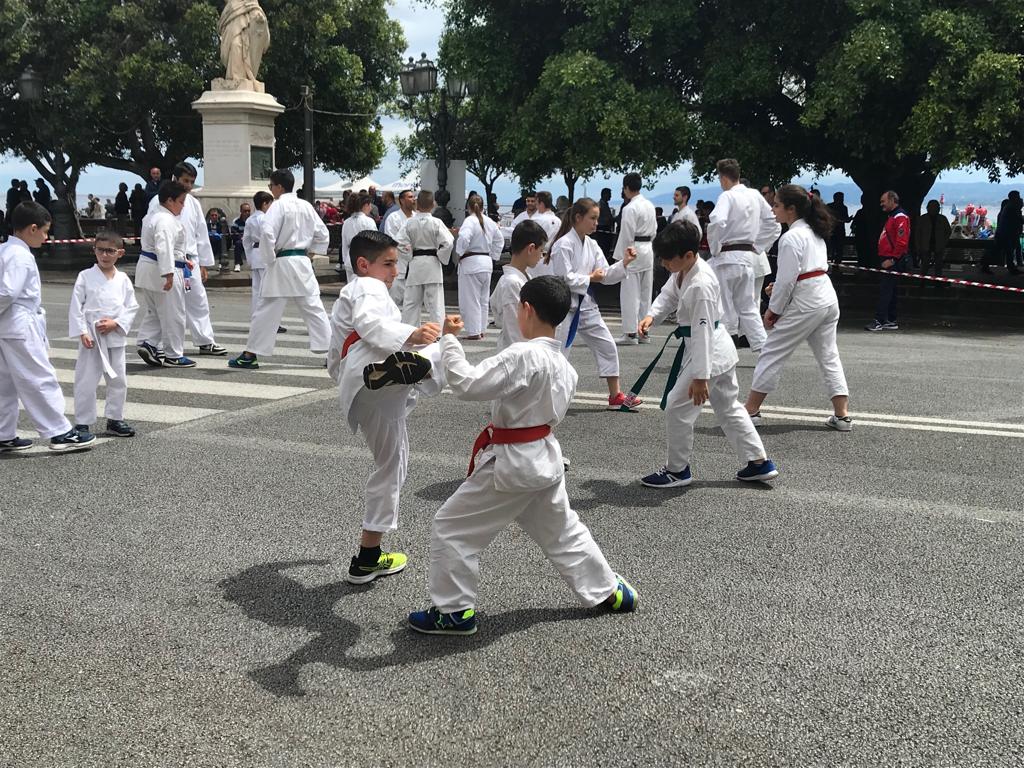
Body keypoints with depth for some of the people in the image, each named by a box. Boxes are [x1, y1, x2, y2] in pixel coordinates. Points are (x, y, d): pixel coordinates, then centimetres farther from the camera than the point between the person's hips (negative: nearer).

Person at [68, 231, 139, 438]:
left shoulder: (123, 279, 4)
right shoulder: (85, 277, -4)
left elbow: (132, 307, 4)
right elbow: (76, 307, -4)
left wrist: (116, 323, -10)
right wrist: (82, 332, -12)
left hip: (115, 337, 3)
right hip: (91, 338, -3)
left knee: (118, 380, 11)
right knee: (86, 381, -1)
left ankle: (115, 419, 24)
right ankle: (82, 422, 9)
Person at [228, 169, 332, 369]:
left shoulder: (279, 205, -10)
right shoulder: (306, 206, 9)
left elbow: (267, 232, -22)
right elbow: (323, 234, 15)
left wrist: (269, 258, -10)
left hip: (282, 263, -5)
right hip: (303, 263, 5)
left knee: (266, 310, 2)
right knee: (314, 308, 7)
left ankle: (250, 355, 9)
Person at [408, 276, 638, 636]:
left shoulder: (523, 356, -24)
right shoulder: (563, 363, 4)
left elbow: (467, 383, -29)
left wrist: (449, 339, -19)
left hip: (511, 464, -9)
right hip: (545, 459, 9)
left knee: (450, 528, 3)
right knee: (562, 530, 25)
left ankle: (454, 611, 11)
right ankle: (609, 591, 35)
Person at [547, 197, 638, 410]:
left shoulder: (591, 245, 8)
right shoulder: (564, 245, -16)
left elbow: (606, 275, 8)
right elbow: (563, 279, -22)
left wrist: (624, 263, -6)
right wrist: (590, 279, -12)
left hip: (585, 305, 8)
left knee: (607, 346, 9)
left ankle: (615, 396, 18)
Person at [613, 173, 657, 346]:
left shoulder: (630, 208, -15)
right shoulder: (650, 205, 10)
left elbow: (626, 235, -16)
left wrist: (620, 257, -10)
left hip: (633, 252, -8)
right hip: (648, 250, 8)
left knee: (630, 293, -4)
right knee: (645, 293, 12)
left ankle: (630, 333, -4)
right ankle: (644, 332, 18)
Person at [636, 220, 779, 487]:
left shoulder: (700, 285, -29)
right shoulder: (684, 269, -1)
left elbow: (702, 332, -28)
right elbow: (669, 294, 13)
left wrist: (700, 377, -25)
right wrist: (652, 315, -9)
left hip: (707, 353, -10)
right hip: (720, 351, 10)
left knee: (677, 407, -1)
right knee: (728, 407, 20)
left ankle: (678, 470, 14)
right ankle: (760, 462, 28)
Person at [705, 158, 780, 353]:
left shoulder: (727, 196, -13)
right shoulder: (755, 195, 7)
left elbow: (717, 222, -30)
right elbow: (774, 225, 13)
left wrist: (714, 248, -15)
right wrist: (756, 247, 14)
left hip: (726, 257, -7)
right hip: (748, 257, 7)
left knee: (723, 308, 3)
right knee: (747, 307, 16)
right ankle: (764, 349, 12)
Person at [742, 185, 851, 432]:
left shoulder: (791, 238, -14)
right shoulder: (816, 233, 14)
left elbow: (787, 279, -15)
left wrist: (773, 309, -4)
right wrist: (778, 286, 14)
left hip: (805, 303, -9)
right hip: (828, 298, 9)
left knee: (772, 353, 0)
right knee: (828, 355, 13)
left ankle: (751, 410, 6)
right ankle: (842, 415, 11)